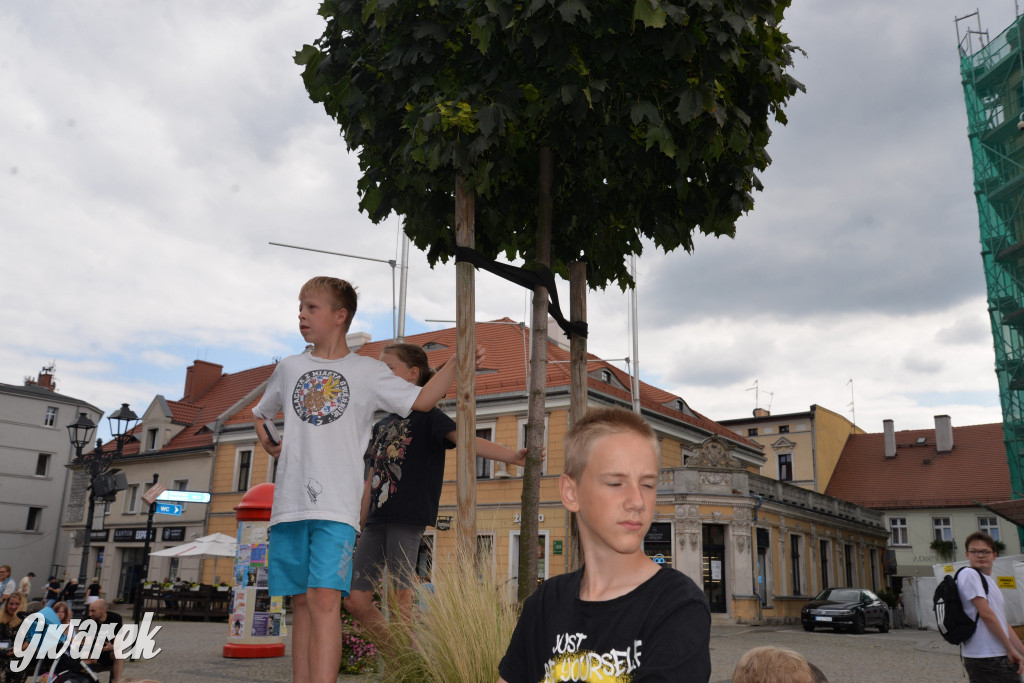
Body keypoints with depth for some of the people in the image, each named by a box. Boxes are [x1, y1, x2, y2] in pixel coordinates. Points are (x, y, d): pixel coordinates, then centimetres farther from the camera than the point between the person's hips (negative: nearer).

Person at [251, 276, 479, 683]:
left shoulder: (367, 371, 6)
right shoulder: (289, 368, 16)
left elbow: (422, 400, 1)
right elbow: (259, 412, 33)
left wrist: (456, 363, -11)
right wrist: (267, 443, 15)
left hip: (336, 507, -4)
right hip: (289, 504, 4)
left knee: (324, 600, -15)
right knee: (301, 603, 7)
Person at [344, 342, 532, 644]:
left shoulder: (426, 415, -2)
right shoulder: (381, 425, 19)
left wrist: (512, 456, -32)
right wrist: (360, 522, 19)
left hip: (407, 518, -7)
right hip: (377, 520, 7)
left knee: (402, 596, -8)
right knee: (355, 599, 5)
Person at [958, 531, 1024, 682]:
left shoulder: (991, 582, 19)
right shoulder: (969, 574, -9)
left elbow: (1003, 622, 19)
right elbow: (986, 613, -14)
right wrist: (1011, 649, -10)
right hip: (985, 658, -9)